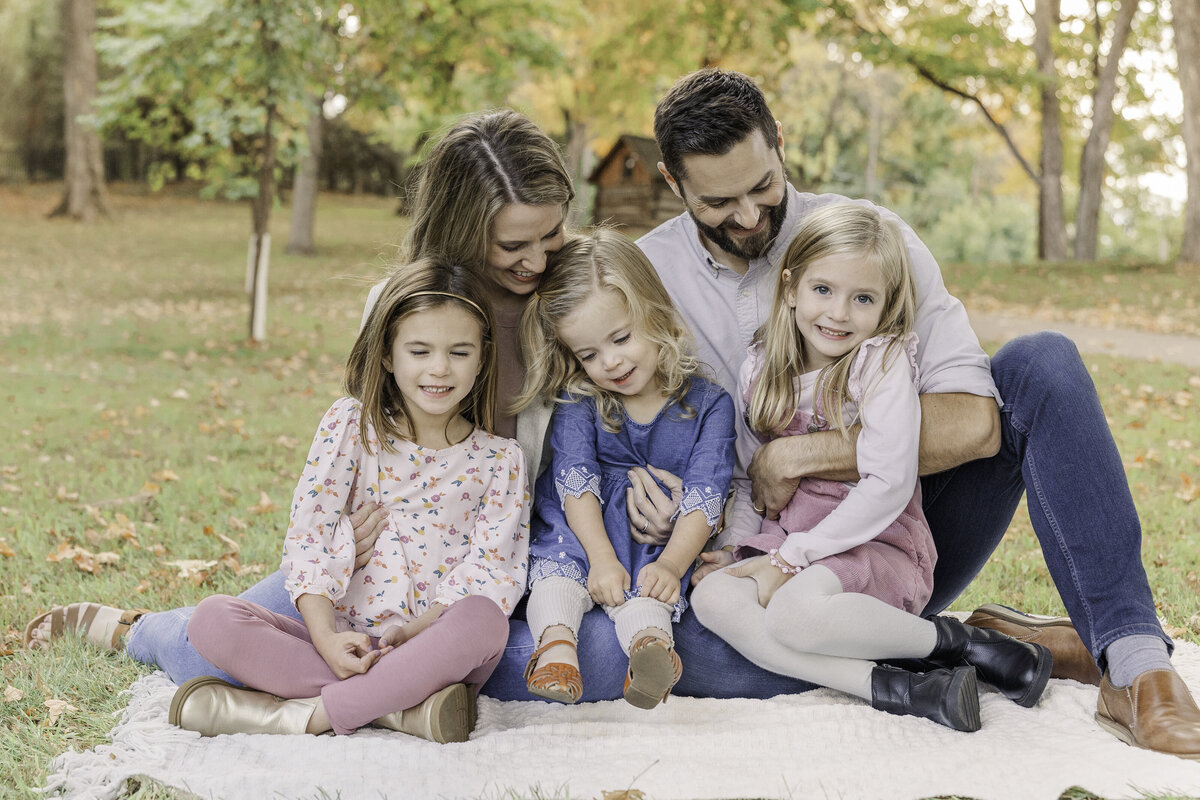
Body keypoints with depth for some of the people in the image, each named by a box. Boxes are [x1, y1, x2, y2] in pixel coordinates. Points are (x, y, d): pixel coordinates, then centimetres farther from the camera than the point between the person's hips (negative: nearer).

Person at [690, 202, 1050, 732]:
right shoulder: (759, 370, 7)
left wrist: (792, 555, -19)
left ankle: (953, 641, -11)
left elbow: (889, 485, -19)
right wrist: (737, 545, -1)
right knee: (710, 598, -21)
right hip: (789, 543, 7)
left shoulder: (883, 360, -11)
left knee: (793, 612, -34)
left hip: (877, 544, -6)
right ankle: (889, 689, -27)